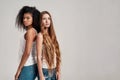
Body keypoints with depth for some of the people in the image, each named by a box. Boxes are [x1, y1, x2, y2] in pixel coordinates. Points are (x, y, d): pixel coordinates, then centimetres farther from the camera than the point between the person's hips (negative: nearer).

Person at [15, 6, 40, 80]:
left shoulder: (30, 31, -14)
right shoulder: (34, 31, 12)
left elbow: (27, 53, -20)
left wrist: (19, 69, -14)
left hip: (28, 67, -9)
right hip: (31, 66, 9)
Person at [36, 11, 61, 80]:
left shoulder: (52, 35, 8)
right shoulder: (40, 35, -11)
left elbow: (56, 55, 8)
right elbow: (39, 57, -14)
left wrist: (58, 71, 6)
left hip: (54, 70, 6)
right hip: (45, 70, -6)